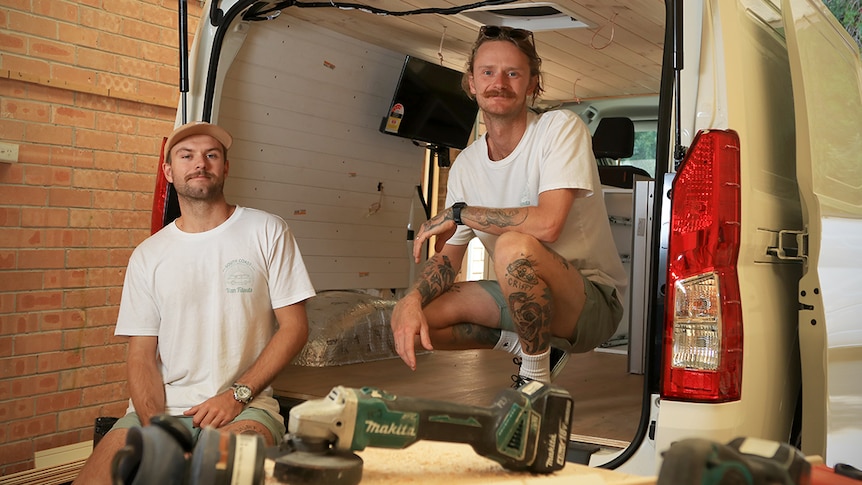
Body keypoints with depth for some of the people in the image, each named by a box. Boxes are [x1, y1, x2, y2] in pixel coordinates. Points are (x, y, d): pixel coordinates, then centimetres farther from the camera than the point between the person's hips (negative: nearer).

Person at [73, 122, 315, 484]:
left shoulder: (267, 232, 5)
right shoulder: (148, 255, 10)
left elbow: (294, 327, 1)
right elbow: (141, 355, 6)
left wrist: (238, 394, -10)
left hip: (244, 404, -3)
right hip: (161, 407, 3)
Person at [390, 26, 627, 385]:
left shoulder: (560, 127, -15)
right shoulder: (466, 165, 3)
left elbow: (548, 223, -30)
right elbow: (448, 258, 3)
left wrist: (458, 212, -18)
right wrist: (411, 300, -19)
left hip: (594, 300, -6)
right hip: (529, 296, 6)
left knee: (514, 246, -36)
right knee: (415, 317, -8)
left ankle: (536, 381, -14)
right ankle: (530, 344, 8)